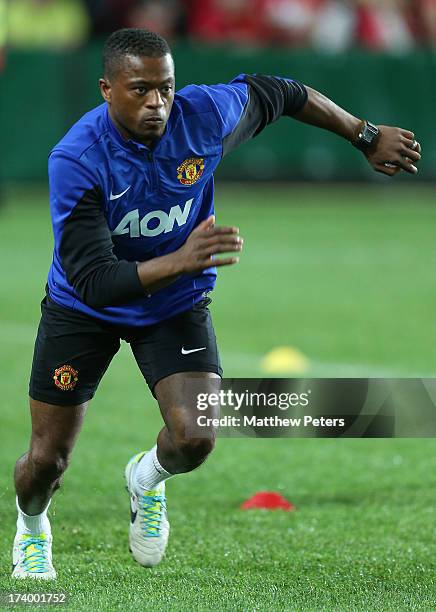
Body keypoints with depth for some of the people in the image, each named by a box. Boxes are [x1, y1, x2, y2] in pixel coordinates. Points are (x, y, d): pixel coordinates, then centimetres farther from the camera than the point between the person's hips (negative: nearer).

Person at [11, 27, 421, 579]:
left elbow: (281, 94, 0)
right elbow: (94, 283, -38)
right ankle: (30, 528, 41)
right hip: (83, 309, -2)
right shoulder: (75, 161, -32)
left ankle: (149, 477, 20)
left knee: (194, 439, -19)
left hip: (176, 305, 2)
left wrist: (366, 138, 10)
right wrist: (181, 261, -52)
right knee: (47, 460, 3)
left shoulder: (204, 114, -22)